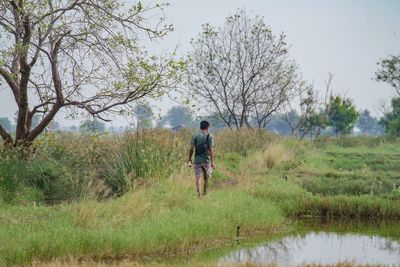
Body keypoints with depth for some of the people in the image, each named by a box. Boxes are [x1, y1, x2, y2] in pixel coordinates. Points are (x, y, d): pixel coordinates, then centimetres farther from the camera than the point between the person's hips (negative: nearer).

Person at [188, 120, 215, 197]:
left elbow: (191, 148, -2)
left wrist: (189, 159, 9)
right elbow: (211, 149, -9)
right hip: (206, 160, 0)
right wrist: (212, 162, -9)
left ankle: (199, 194, -9)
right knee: (206, 178, 15)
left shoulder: (195, 136, 0)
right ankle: (205, 193, 25)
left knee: (197, 178, 1)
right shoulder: (210, 137, -4)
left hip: (197, 160, 0)